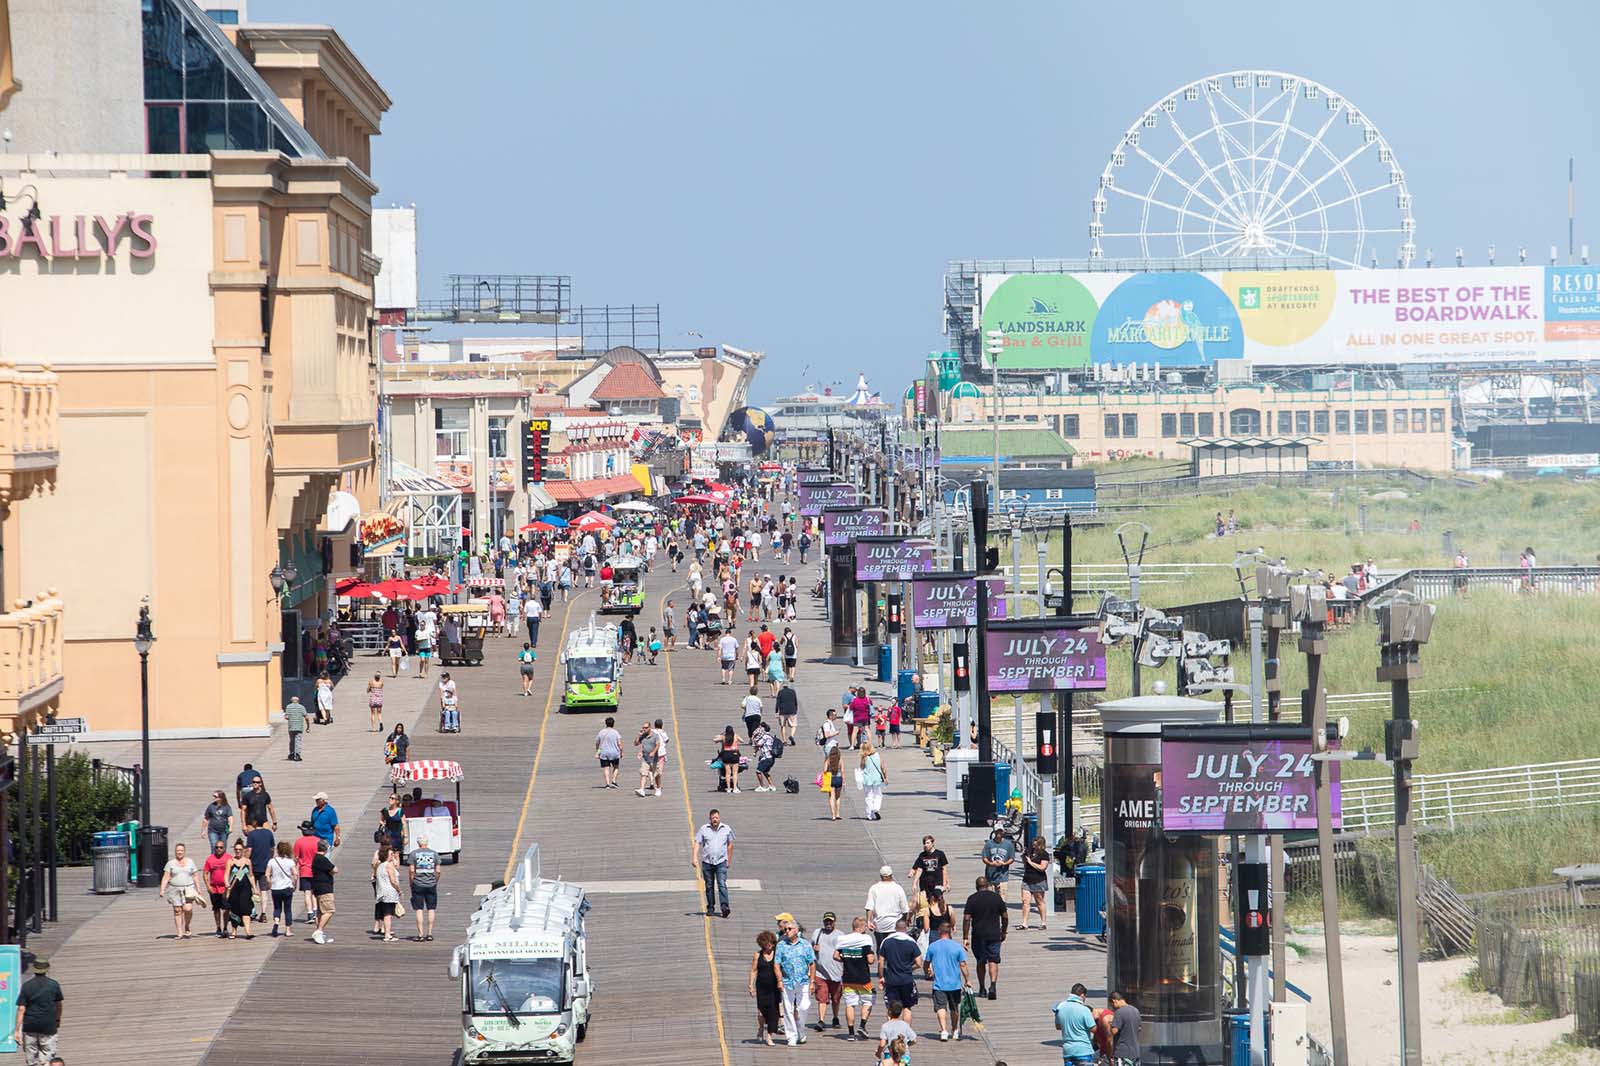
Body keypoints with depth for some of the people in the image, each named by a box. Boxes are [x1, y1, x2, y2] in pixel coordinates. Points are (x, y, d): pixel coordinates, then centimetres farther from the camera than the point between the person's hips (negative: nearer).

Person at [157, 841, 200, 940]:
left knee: (188, 909, -17)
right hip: (175, 890, 0)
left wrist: (198, 889, 8)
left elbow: (194, 876, 13)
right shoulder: (171, 863, 5)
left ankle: (186, 927, 8)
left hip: (188, 889, 0)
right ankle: (180, 933, 0)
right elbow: (165, 877, 2)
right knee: (177, 911, -3)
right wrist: (162, 890, -8)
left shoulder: (190, 862, 10)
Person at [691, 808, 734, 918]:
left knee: (722, 884, -14)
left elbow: (730, 844, 13)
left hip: (721, 862, -1)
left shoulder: (726, 829, 3)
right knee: (709, 886, 9)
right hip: (707, 862, 1)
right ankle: (710, 908, 20)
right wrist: (694, 857, -15)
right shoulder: (703, 829, 0)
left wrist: (729, 860, 14)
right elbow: (697, 843, -2)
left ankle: (725, 907, -22)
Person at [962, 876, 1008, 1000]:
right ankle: (993, 985, -21)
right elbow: (1005, 917, 6)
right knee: (993, 961, -1)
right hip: (994, 934, 0)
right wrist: (1003, 932, 20)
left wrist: (965, 938, -5)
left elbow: (966, 919, -8)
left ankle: (982, 988, 20)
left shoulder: (972, 899, -4)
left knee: (981, 962, 14)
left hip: (978, 935, 0)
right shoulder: (996, 897, 1)